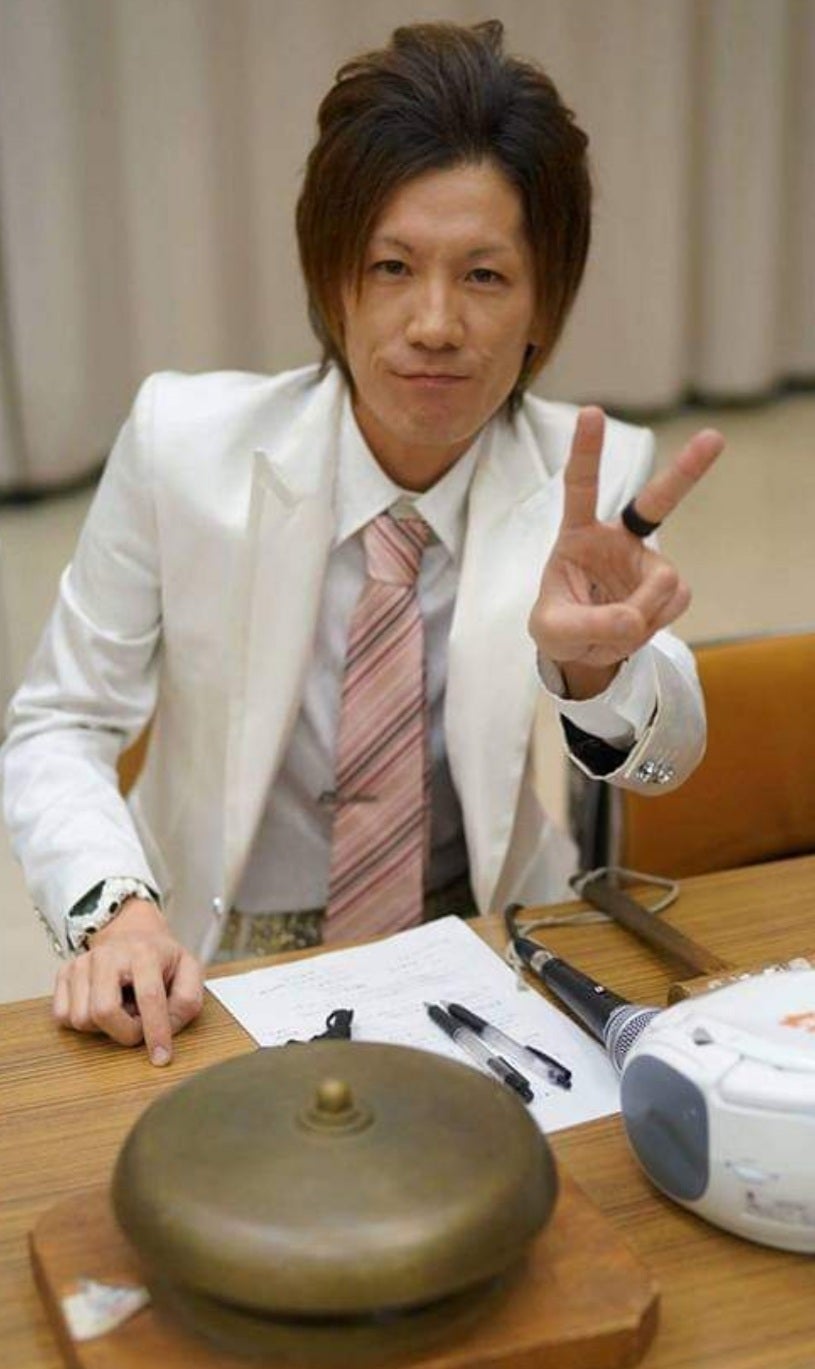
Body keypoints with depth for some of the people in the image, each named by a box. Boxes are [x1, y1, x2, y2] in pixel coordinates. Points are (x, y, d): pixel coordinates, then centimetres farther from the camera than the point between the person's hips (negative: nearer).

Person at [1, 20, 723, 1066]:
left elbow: (665, 757, -16)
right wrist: (117, 908, -25)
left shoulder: (594, 475, -8)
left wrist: (596, 665, -40)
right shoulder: (181, 442, -13)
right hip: (224, 969, -1)